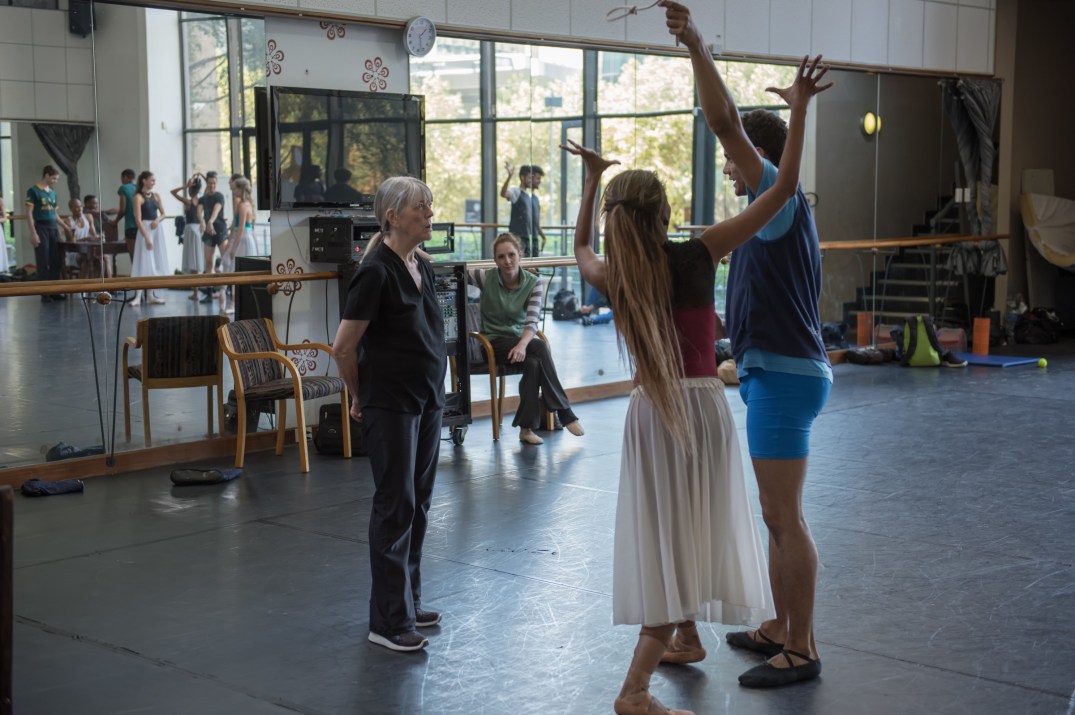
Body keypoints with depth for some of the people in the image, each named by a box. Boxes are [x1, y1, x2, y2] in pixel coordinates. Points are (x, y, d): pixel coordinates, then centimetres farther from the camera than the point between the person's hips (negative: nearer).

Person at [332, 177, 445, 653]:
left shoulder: (423, 269, 8)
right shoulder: (377, 273, -17)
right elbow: (343, 348, -14)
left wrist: (433, 391, 16)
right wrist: (361, 398, -1)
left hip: (427, 401, 8)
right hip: (390, 406, -8)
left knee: (418, 505, 13)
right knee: (395, 507, -3)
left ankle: (408, 602, 25)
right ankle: (389, 622, 6)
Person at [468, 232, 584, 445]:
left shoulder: (533, 283, -6)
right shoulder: (486, 278, -7)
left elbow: (532, 322, -15)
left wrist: (522, 344, -34)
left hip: (521, 340, 2)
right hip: (494, 343, -2)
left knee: (533, 363, -34)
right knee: (540, 348, -30)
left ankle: (527, 427, -27)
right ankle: (565, 413, -25)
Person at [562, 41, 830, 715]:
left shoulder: (612, 277, -3)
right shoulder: (697, 255, -12)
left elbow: (581, 246, 24)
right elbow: (783, 188, -12)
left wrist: (592, 177, 23)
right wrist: (800, 109, -8)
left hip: (651, 410, 3)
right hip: (702, 405, -3)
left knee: (669, 533, 19)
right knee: (688, 533, 2)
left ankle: (683, 637, 36)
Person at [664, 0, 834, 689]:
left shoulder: (780, 200, -12)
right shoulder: (785, 212, 18)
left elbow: (725, 121, -24)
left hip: (784, 374, -10)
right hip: (776, 372, 10)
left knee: (785, 516, -6)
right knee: (779, 515, 16)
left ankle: (802, 651, 0)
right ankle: (781, 628, 26)